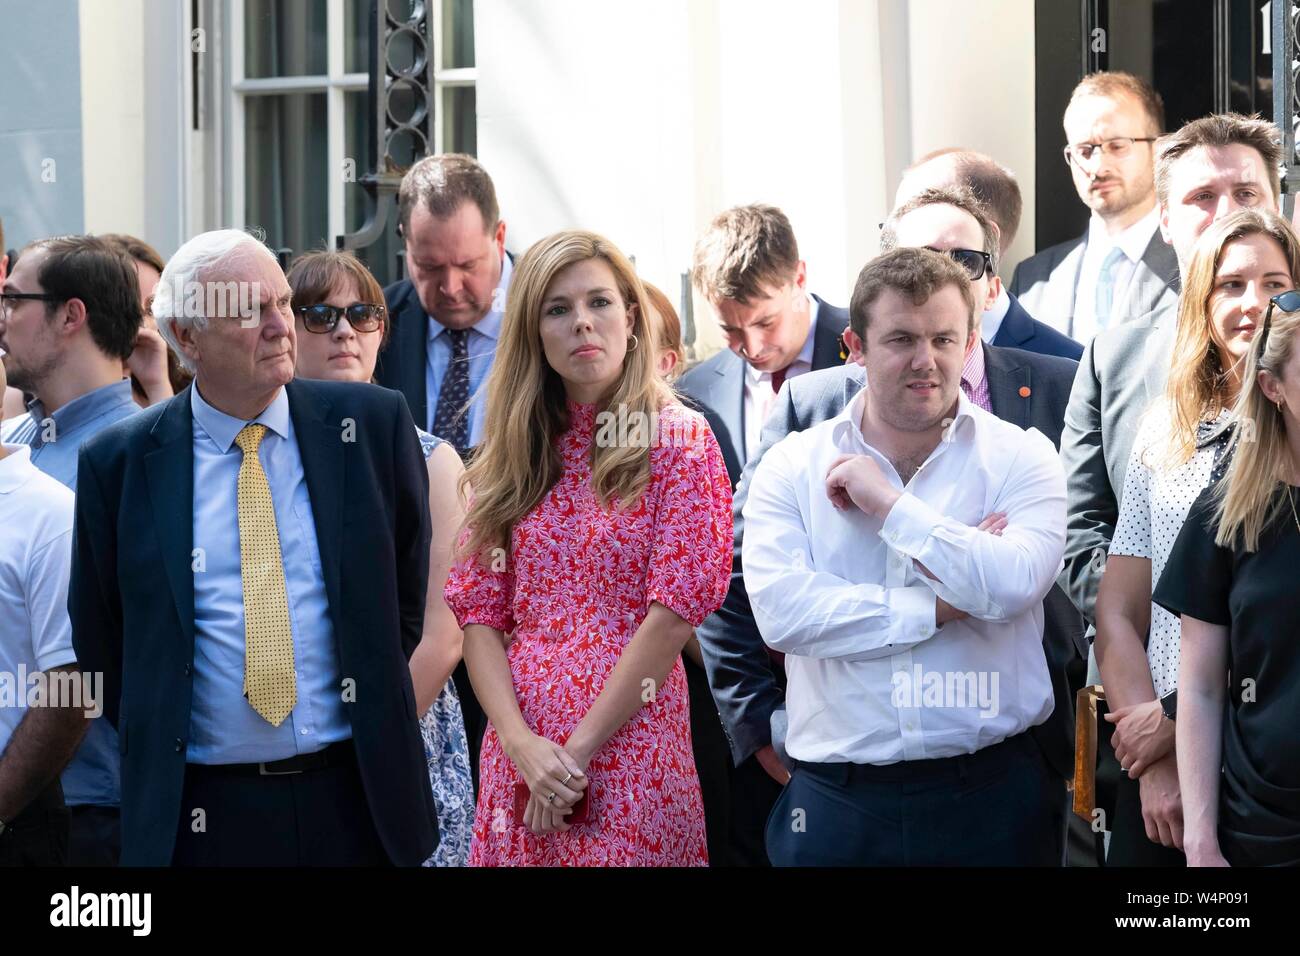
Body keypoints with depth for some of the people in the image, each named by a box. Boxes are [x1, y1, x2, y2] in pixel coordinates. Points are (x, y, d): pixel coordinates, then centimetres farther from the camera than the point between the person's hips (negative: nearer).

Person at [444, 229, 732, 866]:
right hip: (515, 757, 4)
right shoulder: (511, 455, 10)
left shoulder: (679, 441, -2)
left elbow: (676, 609, -10)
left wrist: (576, 752, -12)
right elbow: (479, 610, 5)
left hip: (628, 752, -4)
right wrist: (520, 743, -11)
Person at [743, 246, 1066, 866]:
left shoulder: (1021, 458, 2)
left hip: (990, 794, -1)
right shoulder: (793, 465, 4)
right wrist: (939, 607, -11)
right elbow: (781, 612, -11)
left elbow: (1011, 585, -16)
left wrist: (885, 501, -10)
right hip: (836, 798, 1)